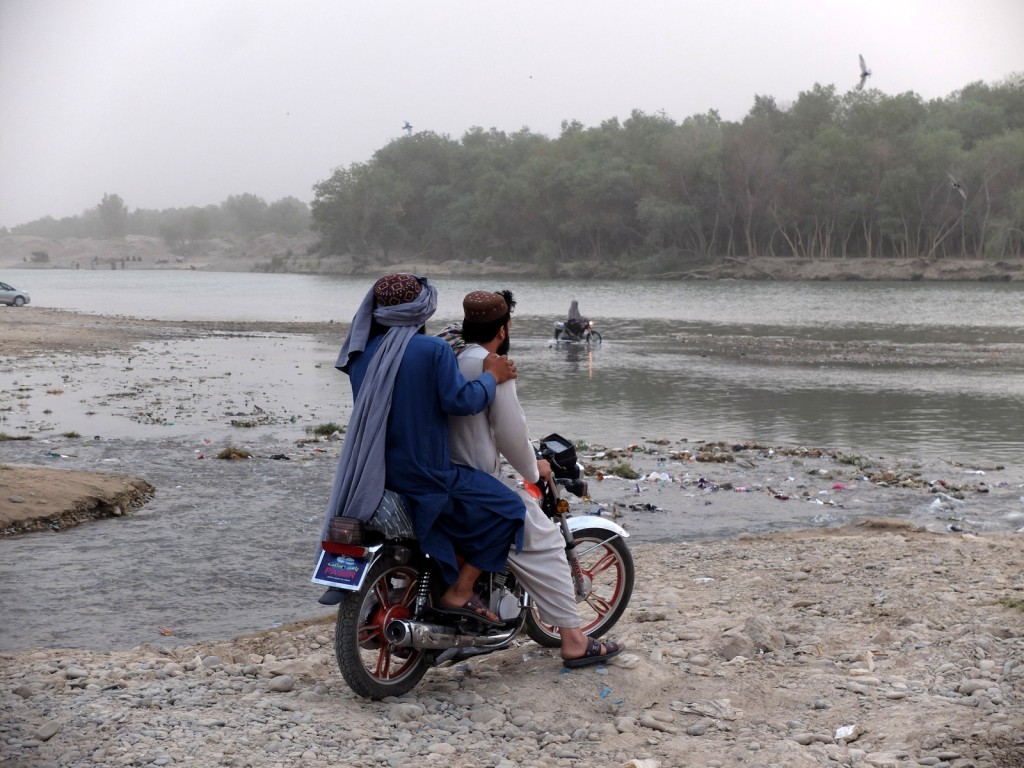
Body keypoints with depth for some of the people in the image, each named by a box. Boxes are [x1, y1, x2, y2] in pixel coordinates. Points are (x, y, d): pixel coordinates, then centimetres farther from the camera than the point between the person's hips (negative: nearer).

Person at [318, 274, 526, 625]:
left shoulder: (362, 354, 6)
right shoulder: (433, 349, -15)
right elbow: (460, 400, -21)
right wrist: (492, 376, -6)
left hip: (372, 474, 8)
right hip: (424, 474, -8)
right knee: (506, 508, 1)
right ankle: (460, 591, -3)